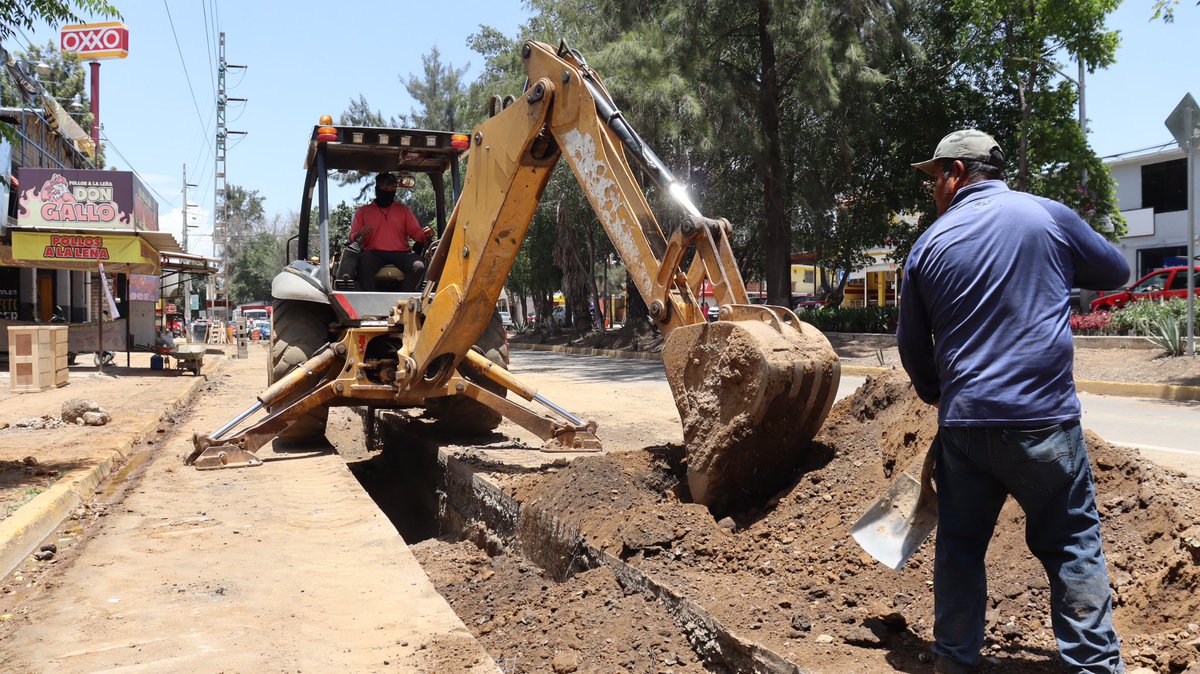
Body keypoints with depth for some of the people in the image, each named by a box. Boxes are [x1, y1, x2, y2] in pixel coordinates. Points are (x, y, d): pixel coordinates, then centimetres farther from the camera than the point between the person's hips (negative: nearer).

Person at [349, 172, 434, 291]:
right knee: (363, 265, -37)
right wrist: (360, 234, -12)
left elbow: (415, 232, 15)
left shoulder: (404, 210, 24)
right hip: (374, 253, -1)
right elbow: (352, 237, 13)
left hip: (401, 253, 1)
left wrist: (426, 235, -9)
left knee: (418, 266, -31)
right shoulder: (363, 211, 20)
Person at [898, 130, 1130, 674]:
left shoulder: (929, 244, 4)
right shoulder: (1048, 216, 0)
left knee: (959, 545, 13)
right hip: (1043, 419, -1)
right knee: (1073, 546, 9)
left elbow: (912, 344, 12)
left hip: (963, 421, 2)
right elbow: (1115, 271, 15)